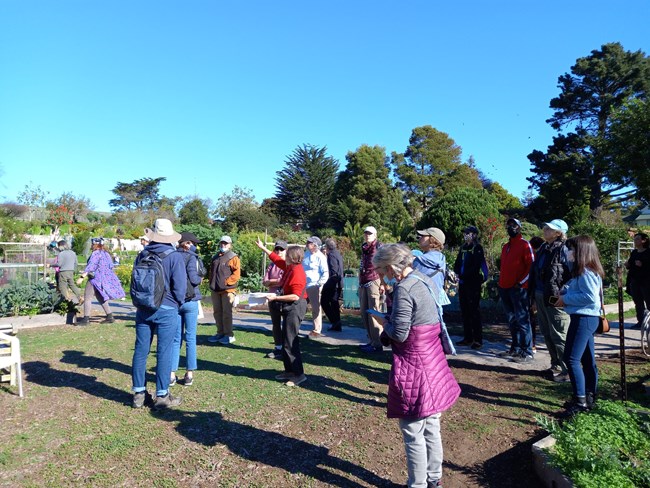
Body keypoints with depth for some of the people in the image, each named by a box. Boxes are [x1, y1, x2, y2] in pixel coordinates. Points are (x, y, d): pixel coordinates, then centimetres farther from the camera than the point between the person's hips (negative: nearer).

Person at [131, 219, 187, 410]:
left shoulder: (142, 255, 5)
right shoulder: (175, 257, -11)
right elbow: (180, 286, -11)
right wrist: (178, 304, 6)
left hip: (143, 309, 5)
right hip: (166, 310, -5)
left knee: (140, 350, 11)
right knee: (164, 353, 2)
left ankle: (139, 394, 20)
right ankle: (162, 396, 9)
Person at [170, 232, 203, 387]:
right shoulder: (190, 257, -8)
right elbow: (194, 279, -16)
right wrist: (200, 279, 3)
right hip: (189, 301, -4)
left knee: (176, 339, 11)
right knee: (190, 338, 5)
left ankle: (172, 374, 13)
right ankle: (189, 374, 10)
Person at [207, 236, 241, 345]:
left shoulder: (233, 258, -4)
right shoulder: (215, 257, 17)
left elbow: (236, 274, -11)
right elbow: (211, 271, 24)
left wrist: (226, 282, -15)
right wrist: (211, 283, 12)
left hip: (227, 290, -7)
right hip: (215, 290, 7)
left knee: (226, 313, -5)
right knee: (217, 312, 11)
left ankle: (229, 335, 3)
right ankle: (220, 333, 22)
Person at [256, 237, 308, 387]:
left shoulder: (297, 272, -21)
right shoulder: (290, 267, 8)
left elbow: (295, 296, -25)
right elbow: (277, 259, 25)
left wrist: (276, 298, -22)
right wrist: (263, 248, 29)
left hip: (294, 308, -10)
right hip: (289, 307, 10)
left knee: (290, 342, -7)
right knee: (286, 341, 16)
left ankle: (298, 374, 0)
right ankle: (289, 370, 26)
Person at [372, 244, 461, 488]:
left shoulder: (404, 288, -22)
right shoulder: (424, 279, 6)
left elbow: (399, 335, -21)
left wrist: (386, 323, -2)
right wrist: (392, 323, 6)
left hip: (414, 367, -9)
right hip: (433, 362, 9)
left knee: (413, 434, 9)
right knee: (431, 428, 23)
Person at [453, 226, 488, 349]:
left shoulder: (477, 248, -6)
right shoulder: (463, 248, 16)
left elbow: (475, 266, -13)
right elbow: (457, 263, 16)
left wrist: (462, 275, -15)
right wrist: (457, 273, -2)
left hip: (473, 283, -7)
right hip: (463, 283, 7)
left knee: (474, 311, -4)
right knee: (465, 311, 11)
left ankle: (478, 340, 1)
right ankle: (468, 338, 20)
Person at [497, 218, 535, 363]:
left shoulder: (525, 245, -4)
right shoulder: (505, 246, 19)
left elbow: (531, 266, -9)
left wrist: (521, 282, -16)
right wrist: (500, 283, 16)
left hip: (518, 288, -8)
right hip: (505, 288, 8)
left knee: (522, 320, -7)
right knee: (512, 320, 13)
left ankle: (527, 352, -3)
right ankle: (515, 349, 21)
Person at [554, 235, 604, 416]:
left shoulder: (586, 272, -17)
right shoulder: (582, 271, 15)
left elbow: (590, 296, -24)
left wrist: (566, 298, -16)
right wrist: (565, 292, 4)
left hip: (584, 318, -11)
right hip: (585, 318, 11)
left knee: (571, 358, -11)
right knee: (587, 359, 16)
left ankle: (580, 401, -6)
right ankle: (590, 398, 26)